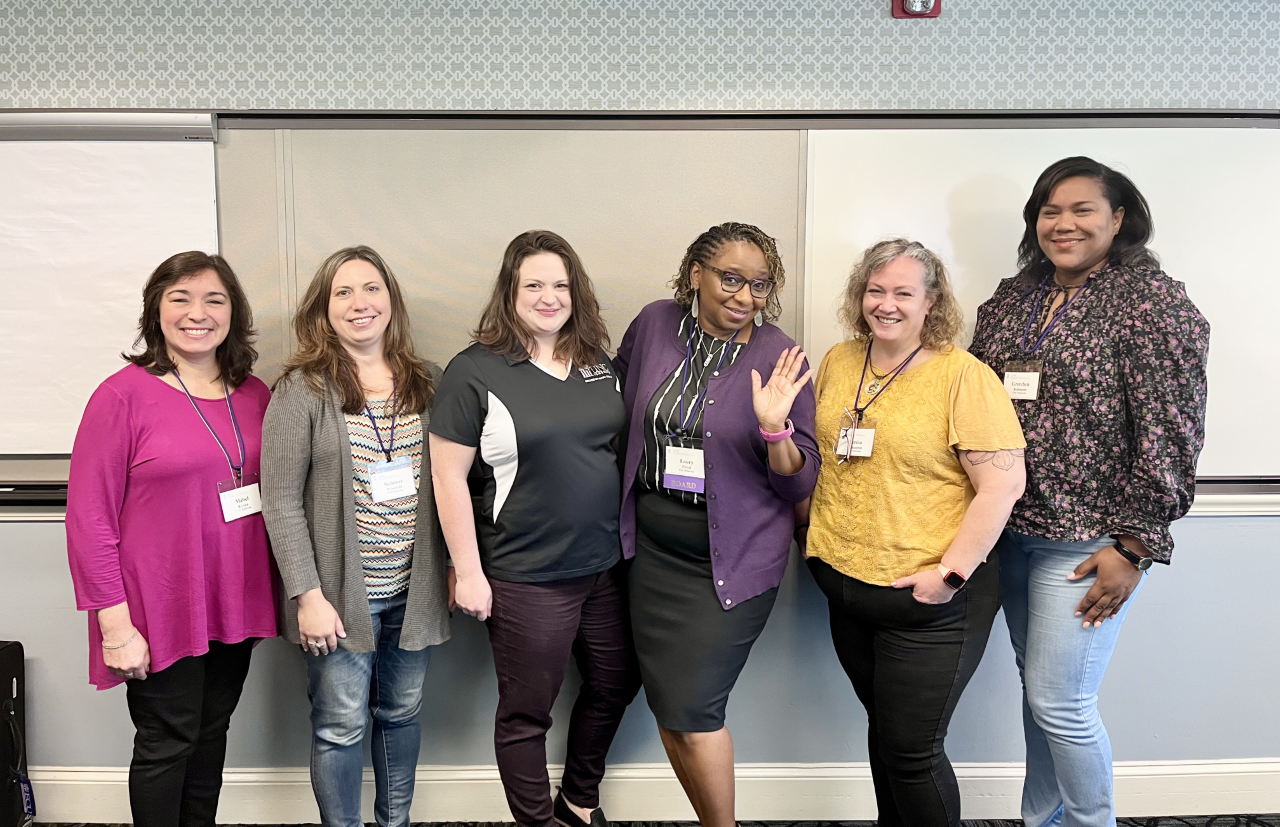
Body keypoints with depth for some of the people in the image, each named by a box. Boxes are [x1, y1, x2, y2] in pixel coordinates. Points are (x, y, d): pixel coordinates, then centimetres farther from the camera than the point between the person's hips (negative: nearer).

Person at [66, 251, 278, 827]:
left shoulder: (254, 395, 4)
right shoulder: (124, 395, -11)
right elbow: (88, 518, -12)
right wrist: (115, 623, -13)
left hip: (235, 605, 5)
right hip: (162, 612, -5)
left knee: (212, 731, 18)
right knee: (168, 742, 8)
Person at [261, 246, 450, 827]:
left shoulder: (428, 383, 4)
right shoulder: (302, 390, -9)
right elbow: (282, 501, -11)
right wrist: (308, 595, -14)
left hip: (413, 590, 4)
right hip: (341, 595, -4)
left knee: (402, 713, 18)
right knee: (342, 725, 8)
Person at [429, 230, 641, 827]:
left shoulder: (599, 364, 5)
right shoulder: (475, 372, -11)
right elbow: (449, 477, -11)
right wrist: (468, 571, -11)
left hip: (606, 565, 6)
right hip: (526, 579, -6)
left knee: (616, 683, 19)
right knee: (527, 710, 10)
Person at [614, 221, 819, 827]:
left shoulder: (780, 358, -10)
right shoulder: (654, 324, -2)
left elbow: (800, 482, -9)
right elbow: (617, 395, 17)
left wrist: (773, 428, -28)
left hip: (732, 557, -4)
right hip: (652, 547, 4)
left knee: (692, 708, -4)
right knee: (665, 706, 12)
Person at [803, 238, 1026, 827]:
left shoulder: (964, 377, -13)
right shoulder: (838, 363, 5)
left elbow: (1004, 482, -17)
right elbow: (816, 454, 18)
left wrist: (951, 573, -19)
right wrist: (812, 531, 10)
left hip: (926, 601, -5)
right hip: (844, 583, 6)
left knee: (911, 751, 3)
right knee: (881, 729, 21)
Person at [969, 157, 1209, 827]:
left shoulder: (1153, 301, -8)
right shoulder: (1011, 300, 9)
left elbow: (1170, 434, -12)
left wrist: (1131, 548, -14)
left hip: (1088, 541, -6)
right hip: (1011, 531, 6)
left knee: (1059, 703, -1)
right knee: (1036, 689, 17)